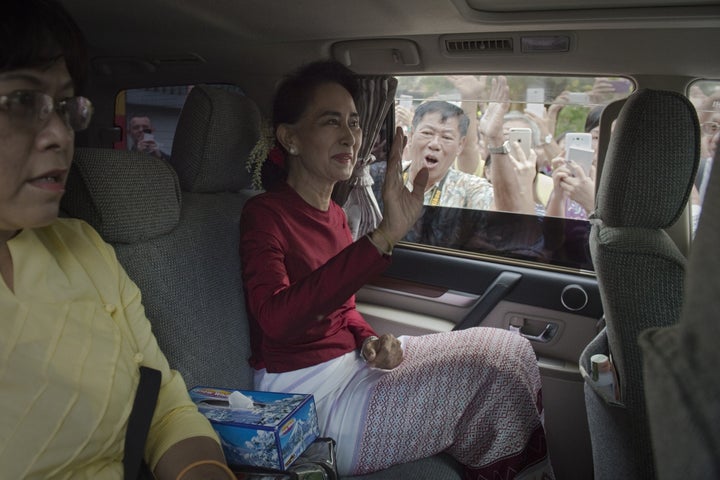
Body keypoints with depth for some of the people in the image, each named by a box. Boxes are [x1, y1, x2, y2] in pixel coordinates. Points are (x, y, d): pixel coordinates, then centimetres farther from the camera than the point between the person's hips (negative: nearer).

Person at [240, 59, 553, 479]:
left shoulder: (333, 213, 11)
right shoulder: (264, 214, -14)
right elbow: (276, 318, -33)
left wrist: (369, 340, -3)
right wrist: (382, 238, -41)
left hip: (349, 363, 8)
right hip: (306, 393, -8)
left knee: (511, 349, 0)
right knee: (492, 373, -16)